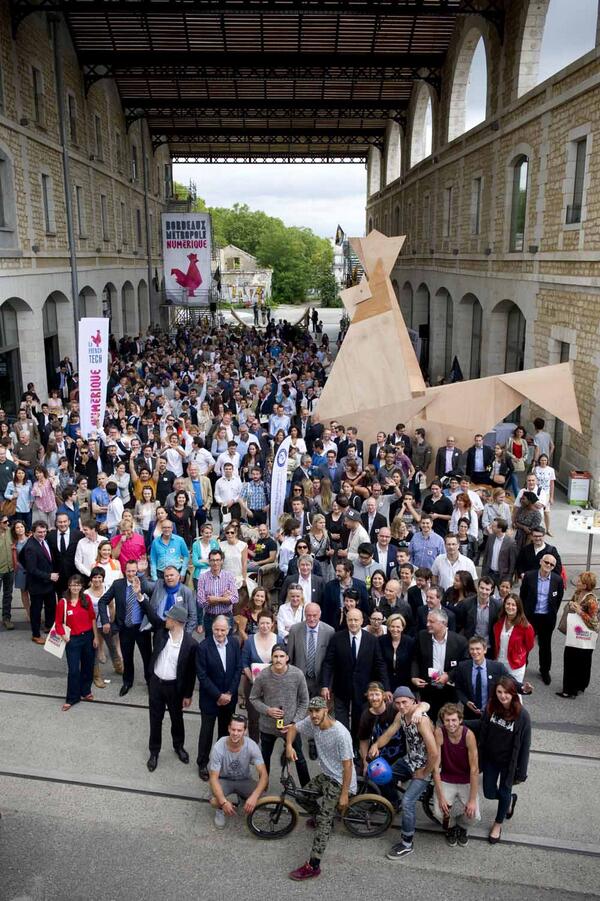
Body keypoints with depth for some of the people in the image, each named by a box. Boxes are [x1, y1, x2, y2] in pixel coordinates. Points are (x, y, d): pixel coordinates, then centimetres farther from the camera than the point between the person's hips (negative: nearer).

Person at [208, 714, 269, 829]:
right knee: (215, 802, -32)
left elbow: (264, 774, -28)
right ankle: (220, 810, 7)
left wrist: (254, 796, -45)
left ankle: (243, 798, 12)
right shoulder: (218, 747, -28)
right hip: (224, 780, -2)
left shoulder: (251, 746, -26)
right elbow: (213, 778, -25)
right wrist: (224, 802, -40)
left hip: (244, 780, 2)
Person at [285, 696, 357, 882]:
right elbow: (293, 728, 6)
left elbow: (348, 765, -24)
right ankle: (327, 817, 42)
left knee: (324, 819, -16)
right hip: (325, 775, 8)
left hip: (340, 781, -8)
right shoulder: (311, 722, -11)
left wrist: (344, 794, -21)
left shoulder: (340, 734, -30)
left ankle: (313, 866, -12)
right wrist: (289, 745, -14)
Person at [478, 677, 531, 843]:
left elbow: (524, 746, -15)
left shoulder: (522, 715, -24)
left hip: (509, 761, -3)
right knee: (489, 793, 14)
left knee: (504, 792, 16)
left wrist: (521, 772, -10)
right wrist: (480, 760, 0)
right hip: (490, 759, 3)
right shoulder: (491, 708, -15)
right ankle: (510, 799, 47)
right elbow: (483, 734, -5)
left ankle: (498, 824, 44)